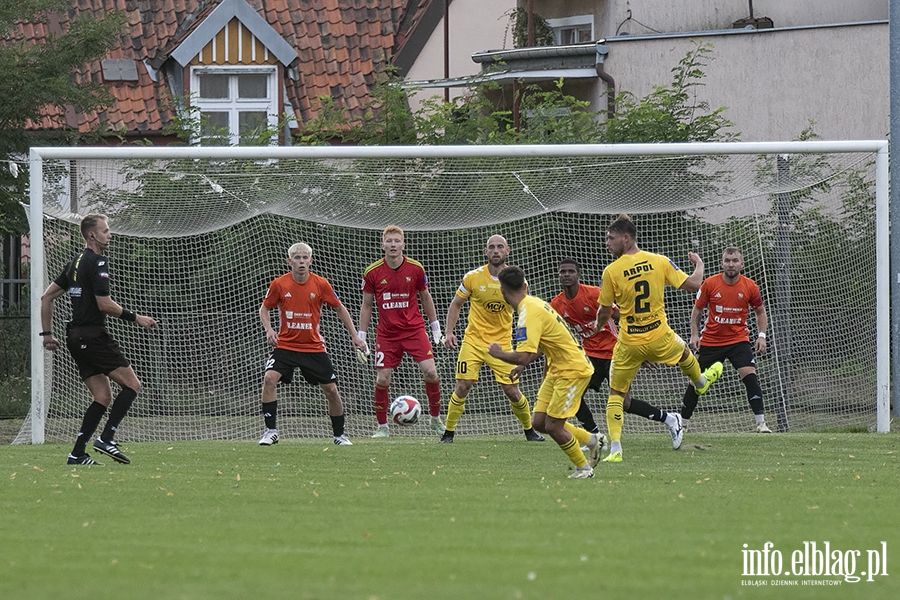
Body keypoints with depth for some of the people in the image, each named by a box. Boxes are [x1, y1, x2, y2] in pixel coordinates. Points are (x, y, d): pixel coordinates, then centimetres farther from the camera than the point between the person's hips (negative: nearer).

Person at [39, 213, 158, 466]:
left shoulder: (76, 263, 17)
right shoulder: (97, 262, -11)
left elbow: (47, 296, 21)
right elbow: (105, 304, -18)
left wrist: (47, 334, 23)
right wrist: (136, 318, -8)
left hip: (76, 338, 9)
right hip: (93, 335, -9)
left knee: (103, 397, 9)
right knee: (132, 384, -5)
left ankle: (77, 454, 2)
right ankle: (106, 439, -13)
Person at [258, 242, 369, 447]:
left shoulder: (321, 284, -6)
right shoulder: (279, 284, -8)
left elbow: (339, 308, 6)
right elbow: (265, 308, 6)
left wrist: (354, 336, 4)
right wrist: (269, 330, -12)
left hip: (314, 347, 1)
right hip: (286, 345, -1)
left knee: (331, 390, 0)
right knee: (269, 378, -23)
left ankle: (339, 435, 21)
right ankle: (271, 431, -13)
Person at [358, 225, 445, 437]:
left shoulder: (415, 269, -4)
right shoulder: (372, 272, -5)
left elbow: (425, 298, 10)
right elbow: (366, 306, 5)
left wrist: (435, 327, 11)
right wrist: (361, 336, 3)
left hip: (414, 329, 0)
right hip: (386, 334, 0)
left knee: (430, 372, -12)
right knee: (382, 379, -5)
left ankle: (435, 418, 9)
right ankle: (382, 426, 12)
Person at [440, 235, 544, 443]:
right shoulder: (472, 277, -6)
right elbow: (456, 304, 6)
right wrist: (449, 332, -4)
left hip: (502, 342, 0)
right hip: (474, 340, 0)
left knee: (512, 391, -1)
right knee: (463, 386, -12)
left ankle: (530, 431, 22)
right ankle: (448, 432, 1)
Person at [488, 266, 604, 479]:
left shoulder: (529, 313, -25)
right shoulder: (534, 302, 6)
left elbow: (523, 357, -32)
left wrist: (498, 353, -15)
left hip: (573, 371, -9)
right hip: (557, 369, 9)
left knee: (553, 427, -7)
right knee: (540, 423, 7)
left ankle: (584, 468, 12)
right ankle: (593, 440, 22)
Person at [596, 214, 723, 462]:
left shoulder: (611, 271, -14)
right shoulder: (659, 262, -8)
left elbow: (604, 313, -5)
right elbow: (693, 284, -4)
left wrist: (598, 326, 19)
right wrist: (699, 265, 18)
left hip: (629, 345, -3)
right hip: (659, 337, 3)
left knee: (616, 394, 11)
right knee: (683, 351, 37)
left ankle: (615, 448, -1)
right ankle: (701, 382, 69)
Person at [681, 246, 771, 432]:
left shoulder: (750, 286, -7)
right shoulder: (710, 284, -9)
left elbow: (760, 311, 8)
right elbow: (697, 309, 3)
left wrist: (761, 336, -3)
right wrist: (694, 335, -6)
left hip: (738, 339, -1)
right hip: (710, 340, 1)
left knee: (749, 375, -19)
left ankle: (761, 422, -17)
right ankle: (683, 423, 24)